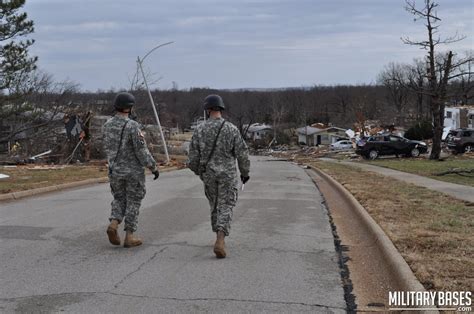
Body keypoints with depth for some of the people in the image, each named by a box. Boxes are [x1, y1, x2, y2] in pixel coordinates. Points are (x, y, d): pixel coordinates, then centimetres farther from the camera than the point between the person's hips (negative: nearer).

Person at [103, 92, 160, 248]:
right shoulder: (132, 126, -19)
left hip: (115, 170, 5)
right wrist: (154, 167, -9)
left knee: (119, 200, 19)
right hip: (133, 171, -5)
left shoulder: (107, 125, 1)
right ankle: (129, 236, 8)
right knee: (133, 202, 6)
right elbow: (142, 151, -19)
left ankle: (113, 225, -5)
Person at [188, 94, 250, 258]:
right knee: (225, 208, 0)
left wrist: (196, 169, 18)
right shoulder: (231, 129, -9)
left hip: (209, 174, 2)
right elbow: (242, 153, -8)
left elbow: (193, 155, -3)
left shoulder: (199, 129, -6)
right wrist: (245, 172, 8)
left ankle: (220, 239, 29)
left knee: (215, 205, 20)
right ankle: (219, 241, -18)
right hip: (228, 174, -2)